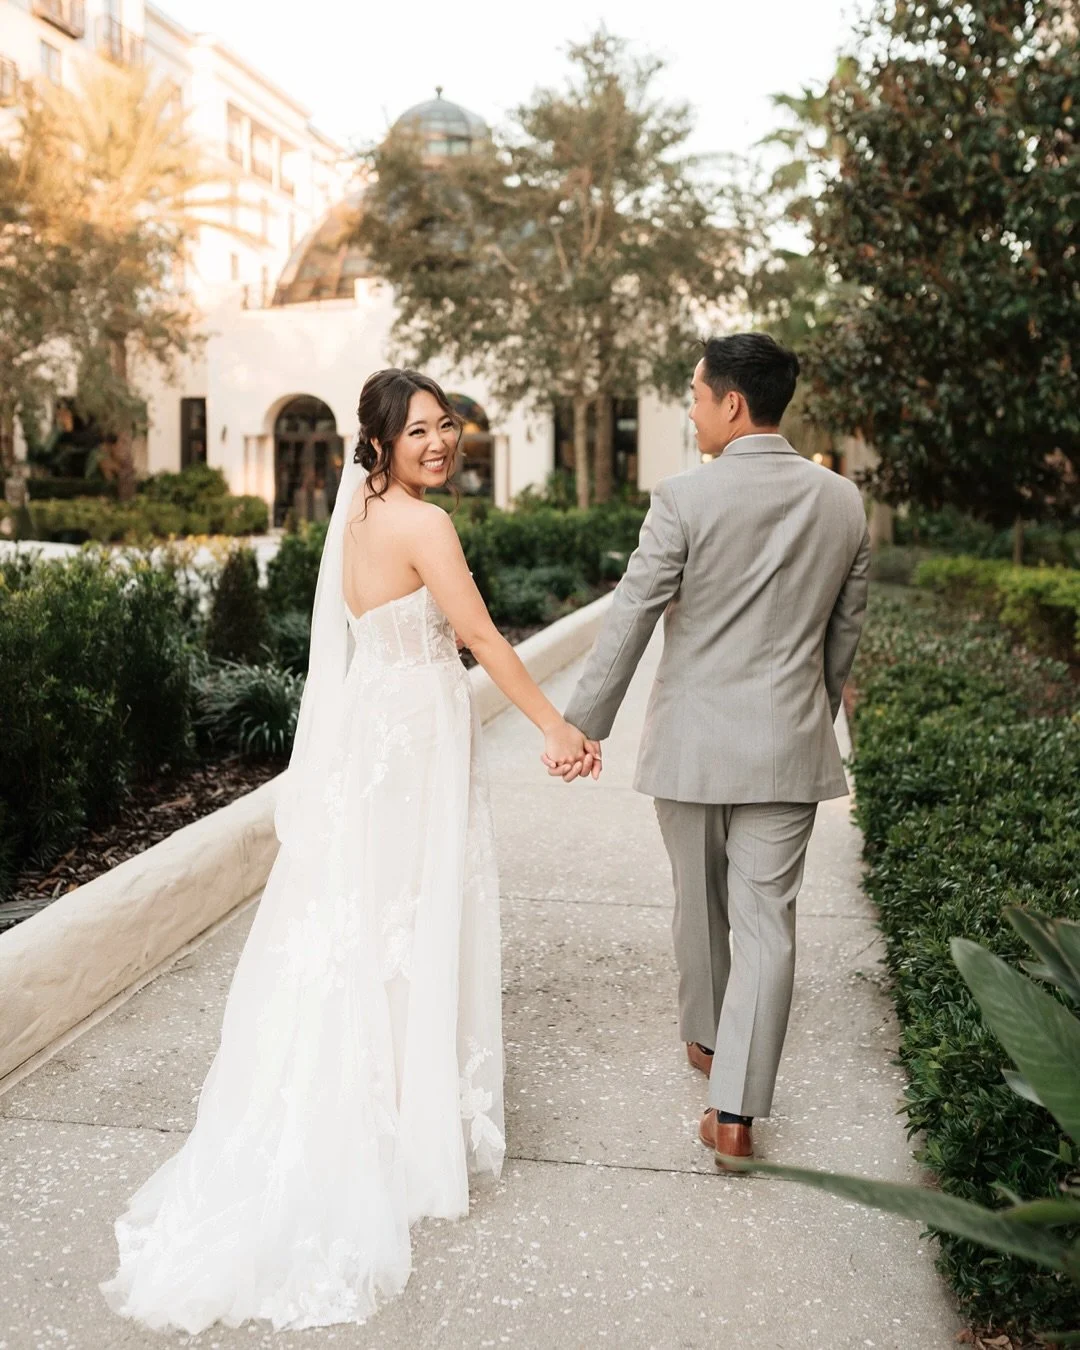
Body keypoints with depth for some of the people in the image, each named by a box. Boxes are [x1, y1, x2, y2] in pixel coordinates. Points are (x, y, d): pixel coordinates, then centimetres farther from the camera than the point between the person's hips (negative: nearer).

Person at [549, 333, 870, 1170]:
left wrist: (583, 725, -2)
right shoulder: (844, 503, 2)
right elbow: (845, 632, 10)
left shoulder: (686, 499, -11)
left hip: (693, 742, -2)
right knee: (767, 923, 5)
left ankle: (706, 1039, 41)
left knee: (701, 906, 19)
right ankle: (735, 1111, 4)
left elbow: (629, 621, -10)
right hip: (788, 745, 2)